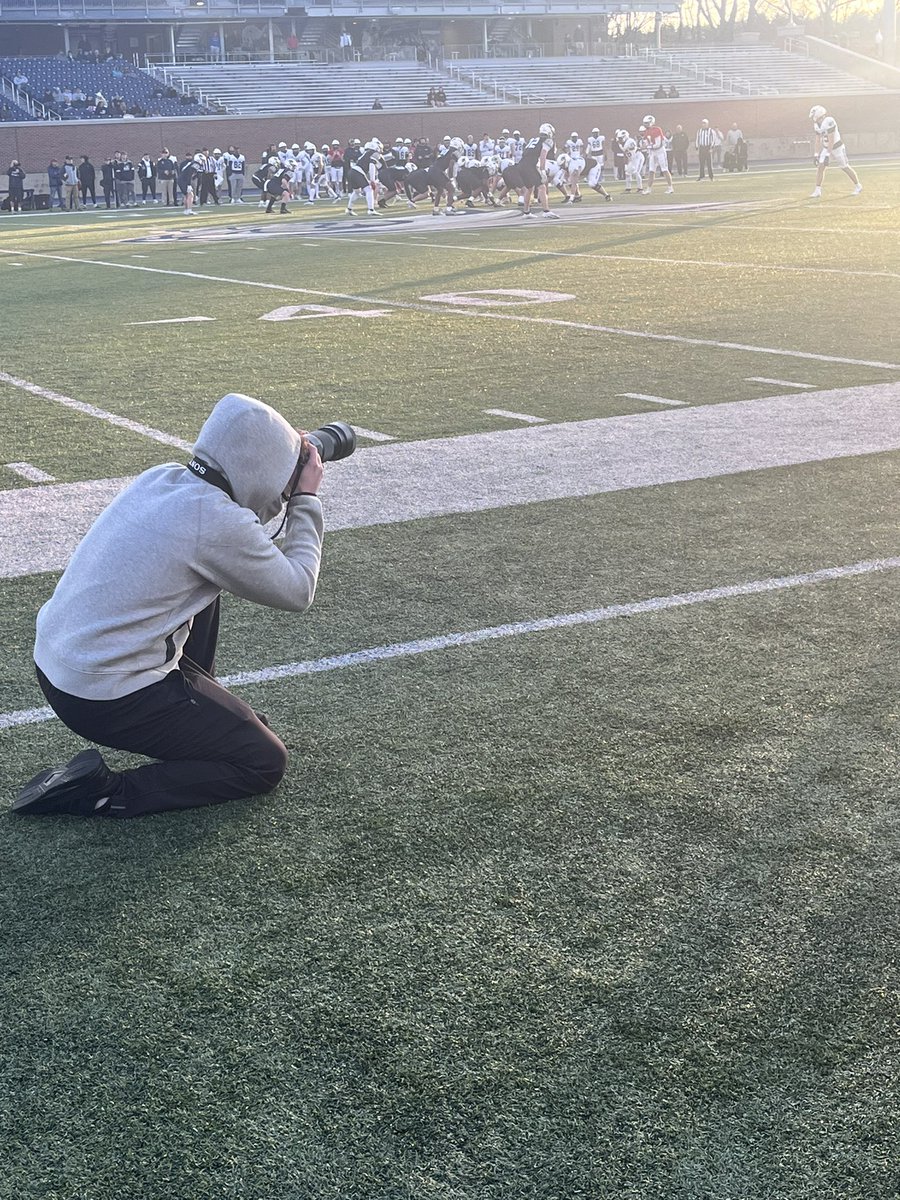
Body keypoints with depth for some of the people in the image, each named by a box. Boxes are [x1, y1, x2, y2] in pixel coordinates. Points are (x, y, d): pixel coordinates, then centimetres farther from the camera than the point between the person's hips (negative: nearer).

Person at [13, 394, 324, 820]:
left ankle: (202, 713, 31)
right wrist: (306, 500, 2)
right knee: (266, 763, 4)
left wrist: (288, 492, 13)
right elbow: (297, 592, -7)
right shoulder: (218, 522, -21)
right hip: (103, 700, -9)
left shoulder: (161, 478, 2)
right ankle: (100, 792, -6)